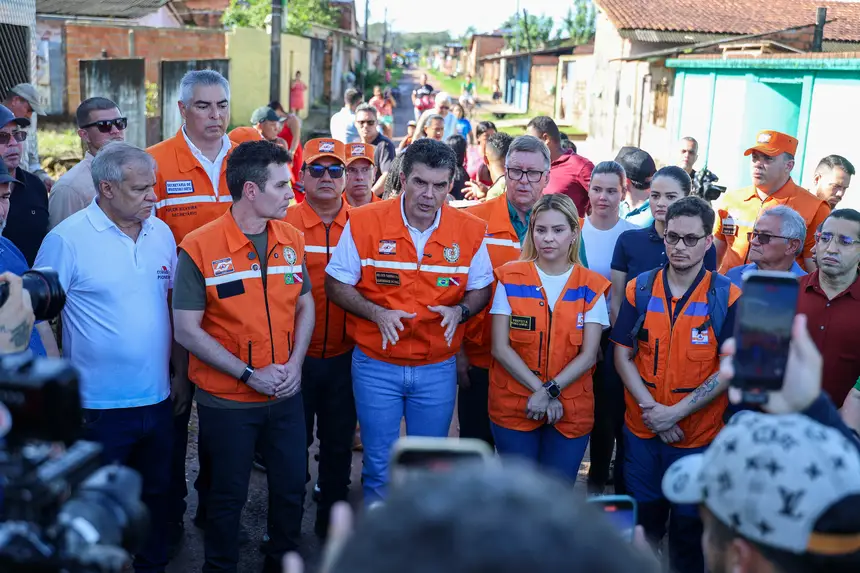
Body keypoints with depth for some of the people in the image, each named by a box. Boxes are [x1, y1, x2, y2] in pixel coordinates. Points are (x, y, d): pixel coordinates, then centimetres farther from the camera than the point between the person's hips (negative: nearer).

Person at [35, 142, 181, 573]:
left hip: (158, 398, 5)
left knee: (156, 493, 20)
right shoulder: (67, 239, -13)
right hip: (98, 405, -5)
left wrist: (180, 373, 10)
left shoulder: (161, 232, 3)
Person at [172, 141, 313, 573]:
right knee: (228, 495, 13)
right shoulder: (199, 247, -15)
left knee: (291, 487, 15)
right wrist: (250, 375, -16)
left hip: (286, 393, 4)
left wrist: (294, 364, -6)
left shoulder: (292, 239, 0)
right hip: (227, 400, -4)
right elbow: (187, 330, -14)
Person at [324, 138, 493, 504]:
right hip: (376, 365, -1)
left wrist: (460, 310, -15)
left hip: (438, 368, 2)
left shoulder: (471, 231, -5)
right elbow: (336, 285, -3)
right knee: (379, 467, 9)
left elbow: (480, 289, 7)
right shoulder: (364, 222, -10)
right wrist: (377, 313, -19)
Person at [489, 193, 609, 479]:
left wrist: (550, 390, -16)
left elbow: (589, 355, -4)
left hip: (571, 411, 1)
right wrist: (540, 391, -13)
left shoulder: (591, 287, 0)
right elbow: (500, 348, -6)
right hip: (514, 407, 0)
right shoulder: (510, 279, -2)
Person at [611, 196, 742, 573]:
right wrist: (650, 408, -12)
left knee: (689, 527, 13)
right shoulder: (639, 289, -2)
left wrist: (676, 412, -16)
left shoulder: (727, 297, -8)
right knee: (641, 521, 18)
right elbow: (623, 356, 0)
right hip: (640, 430, 2)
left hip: (699, 436, -2)